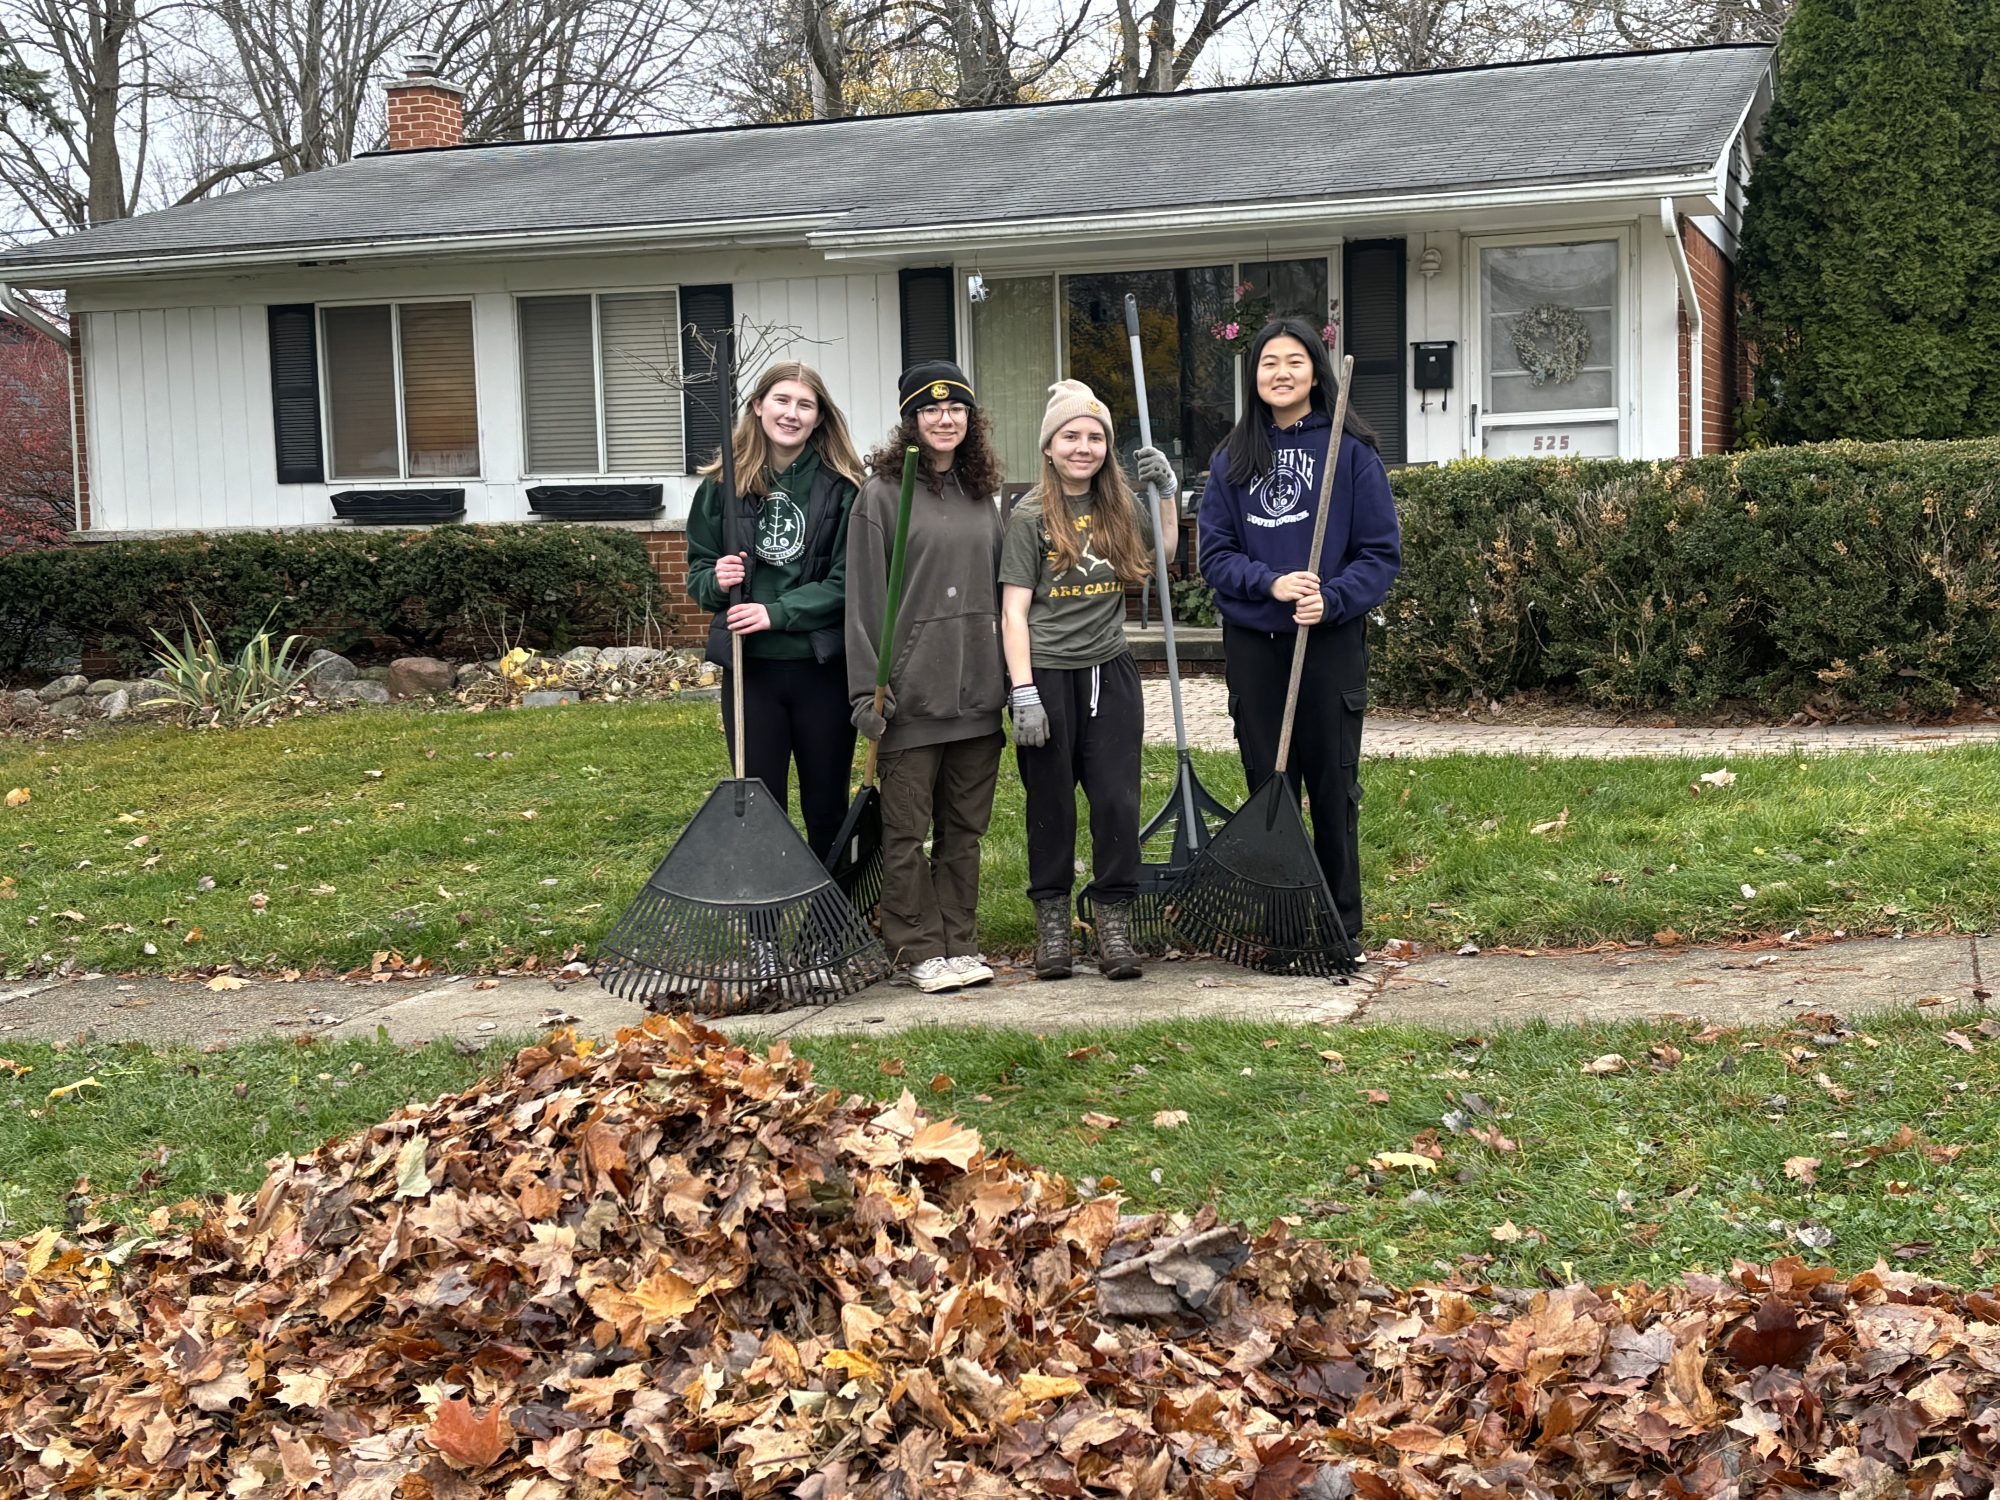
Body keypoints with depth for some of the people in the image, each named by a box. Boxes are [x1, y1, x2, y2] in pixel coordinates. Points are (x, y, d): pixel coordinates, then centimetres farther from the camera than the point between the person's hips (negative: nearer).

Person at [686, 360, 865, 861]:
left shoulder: (841, 488, -4)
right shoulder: (723, 485, 3)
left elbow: (848, 580, -8)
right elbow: (697, 571, 10)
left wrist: (778, 612, -17)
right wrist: (716, 582, -13)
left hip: (824, 667, -1)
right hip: (749, 669, 1)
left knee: (828, 807, 10)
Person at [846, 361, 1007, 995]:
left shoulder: (982, 494, 13)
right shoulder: (883, 492, -4)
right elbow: (865, 597, -7)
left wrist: (1014, 678, 13)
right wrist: (867, 690, -12)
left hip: (977, 690, 5)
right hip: (912, 691, -5)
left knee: (965, 826, 11)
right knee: (906, 830, 1)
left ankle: (960, 942, 19)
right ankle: (920, 949, 9)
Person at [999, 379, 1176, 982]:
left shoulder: (1120, 507, 8)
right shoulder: (1032, 516, -3)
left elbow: (1163, 559, 24)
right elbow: (1014, 611, -6)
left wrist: (1166, 490, 10)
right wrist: (1024, 693, -13)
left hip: (1110, 672, 3)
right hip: (1049, 674, -3)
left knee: (1118, 801, -1)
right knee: (1051, 803, 5)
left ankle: (1114, 924, 8)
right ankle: (1051, 922, 16)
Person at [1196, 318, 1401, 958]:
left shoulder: (1351, 450, -1)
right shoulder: (1233, 457, 8)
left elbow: (1381, 553, -2)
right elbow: (1214, 550, 5)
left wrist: (1331, 598, -19)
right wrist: (1270, 582, -13)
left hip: (1332, 641, -2)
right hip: (1252, 645, 3)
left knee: (1333, 786, 4)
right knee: (1268, 784, 7)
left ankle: (1342, 927, 14)